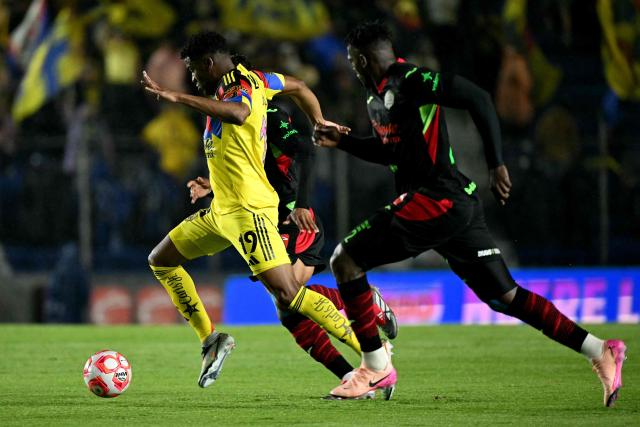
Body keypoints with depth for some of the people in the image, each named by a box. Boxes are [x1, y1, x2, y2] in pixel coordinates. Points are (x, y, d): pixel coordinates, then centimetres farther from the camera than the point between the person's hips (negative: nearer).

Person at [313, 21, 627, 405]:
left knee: (345, 261, -4)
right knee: (504, 297, 6)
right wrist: (343, 141, 24)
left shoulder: (409, 81, -11)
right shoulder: (379, 95, 19)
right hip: (456, 202, 9)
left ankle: (377, 369, -1)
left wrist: (497, 164, -18)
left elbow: (477, 99, -17)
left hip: (436, 199, -9)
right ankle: (600, 351, 2)